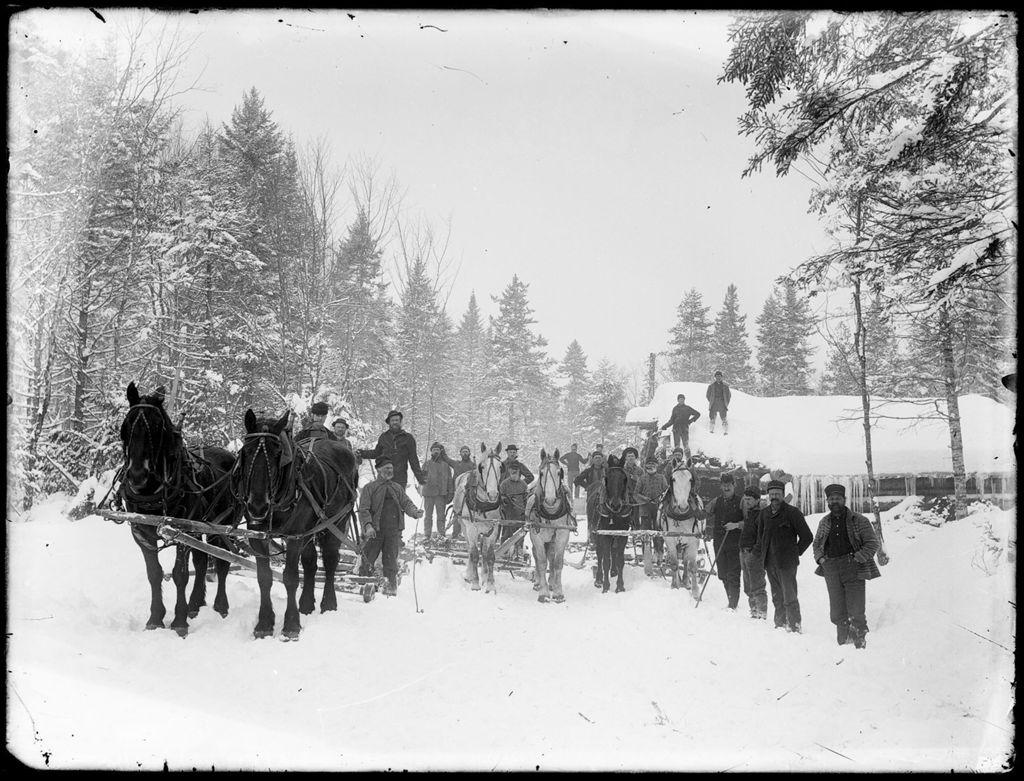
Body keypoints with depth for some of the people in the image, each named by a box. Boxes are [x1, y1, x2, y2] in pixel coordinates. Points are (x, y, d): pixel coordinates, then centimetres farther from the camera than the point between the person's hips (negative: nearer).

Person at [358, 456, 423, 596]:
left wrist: (415, 512, -14)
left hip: (393, 530, 3)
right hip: (374, 530, -3)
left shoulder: (398, 488, 17)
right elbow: (364, 509, -3)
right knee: (368, 558, -1)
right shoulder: (370, 488, 4)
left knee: (391, 560, 3)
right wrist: (368, 525, -18)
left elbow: (406, 503, 8)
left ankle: (391, 585, 10)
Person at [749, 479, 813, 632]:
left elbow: (807, 537, -3)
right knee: (777, 597, 13)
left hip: (786, 563, -5)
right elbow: (760, 536, 22)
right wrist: (761, 554, 13)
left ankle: (795, 627, -1)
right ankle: (780, 624, 22)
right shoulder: (764, 513, 9)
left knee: (789, 598, -7)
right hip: (769, 563, 5)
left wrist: (795, 553, -2)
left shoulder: (792, 513, -7)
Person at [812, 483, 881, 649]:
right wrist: (820, 557, 6)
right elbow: (816, 543, 25)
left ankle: (860, 644, 3)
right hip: (831, 571, 4)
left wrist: (856, 558, -12)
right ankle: (843, 643, 19)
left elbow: (872, 544, -1)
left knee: (855, 613, -6)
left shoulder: (858, 520, -2)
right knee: (837, 613, 9)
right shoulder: (824, 522, 12)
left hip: (854, 570, -4)